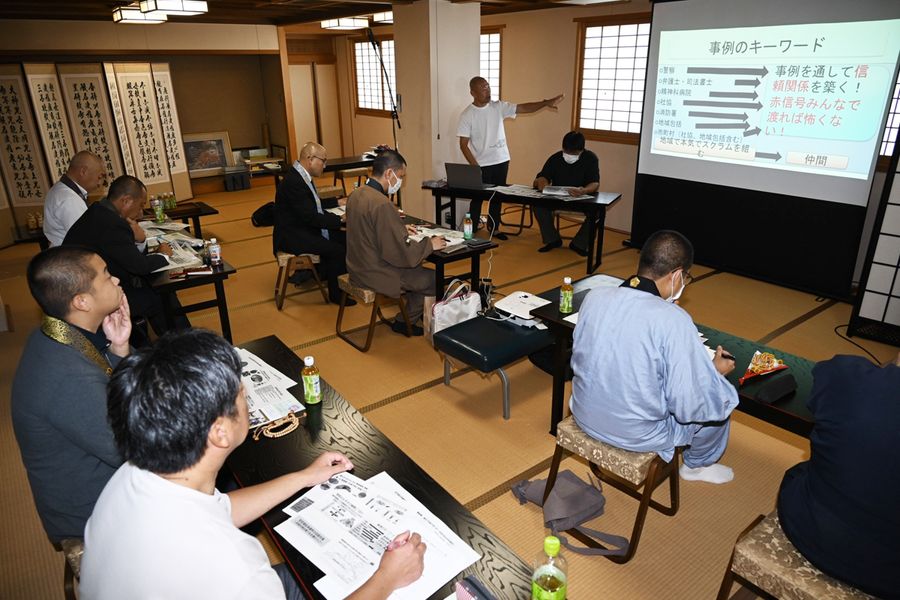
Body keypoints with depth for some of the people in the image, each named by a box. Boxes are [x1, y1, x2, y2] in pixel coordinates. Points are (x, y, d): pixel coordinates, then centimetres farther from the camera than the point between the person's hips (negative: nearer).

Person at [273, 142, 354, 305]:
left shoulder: (302, 176, 8)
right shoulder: (293, 181, -23)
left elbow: (314, 204, 23)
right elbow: (310, 216, -26)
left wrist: (338, 202, 14)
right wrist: (340, 220, -23)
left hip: (306, 228, 10)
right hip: (292, 235, -10)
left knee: (346, 239, 0)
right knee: (337, 250, -21)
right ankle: (336, 294, -4)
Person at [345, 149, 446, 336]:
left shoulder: (356, 194, 1)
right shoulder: (382, 204, -28)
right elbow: (402, 254, -25)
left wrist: (400, 228, 15)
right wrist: (430, 244, -10)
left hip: (358, 267, 10)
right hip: (375, 275, -9)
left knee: (418, 269, 23)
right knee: (434, 278, 5)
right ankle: (404, 322, 20)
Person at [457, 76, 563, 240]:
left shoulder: (498, 106, 1)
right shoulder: (467, 115, -11)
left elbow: (523, 108, -4)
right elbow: (463, 145, -11)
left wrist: (546, 103, -15)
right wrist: (475, 166, -17)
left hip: (501, 161, 4)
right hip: (481, 165, -4)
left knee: (497, 197, 14)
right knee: (478, 198, 5)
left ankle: (493, 228, 29)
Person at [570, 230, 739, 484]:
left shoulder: (594, 297, -11)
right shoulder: (674, 321, -27)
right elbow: (690, 408, -21)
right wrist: (715, 371, 0)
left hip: (584, 417, 5)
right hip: (638, 435, -5)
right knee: (722, 399, 19)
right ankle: (697, 464, 45)